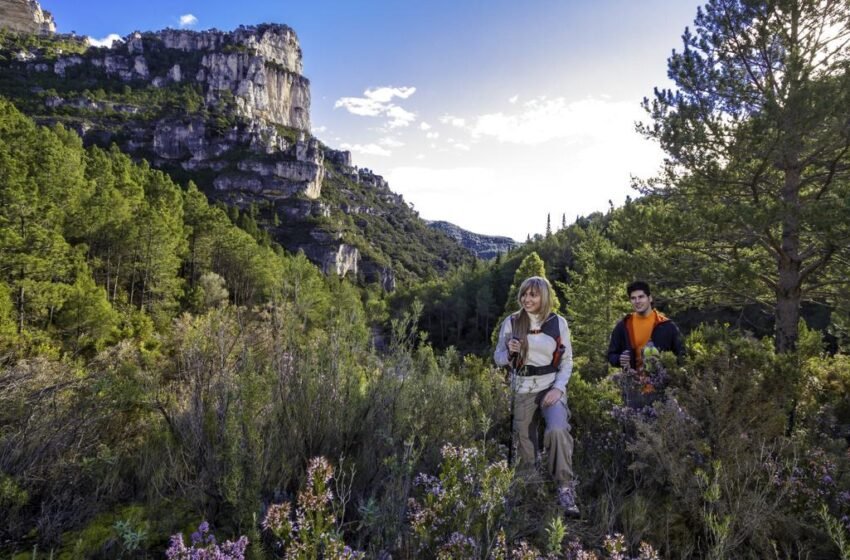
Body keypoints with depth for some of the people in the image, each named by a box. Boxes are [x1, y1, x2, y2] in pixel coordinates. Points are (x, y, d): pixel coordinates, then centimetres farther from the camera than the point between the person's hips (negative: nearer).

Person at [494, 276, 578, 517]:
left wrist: (558, 388, -10)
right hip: (522, 389, 1)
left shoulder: (558, 322, 0)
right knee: (525, 443, 6)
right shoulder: (511, 322, 0)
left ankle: (566, 490, -14)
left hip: (551, 386, -1)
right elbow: (498, 357, 6)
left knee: (557, 430, -26)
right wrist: (509, 352, -16)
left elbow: (567, 360, 4)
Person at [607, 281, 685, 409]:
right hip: (634, 391, 1)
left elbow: (681, 354, 6)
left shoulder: (666, 325, -2)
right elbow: (611, 355, 8)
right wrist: (619, 359, -13)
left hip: (662, 389, -1)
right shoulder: (623, 326, 2)